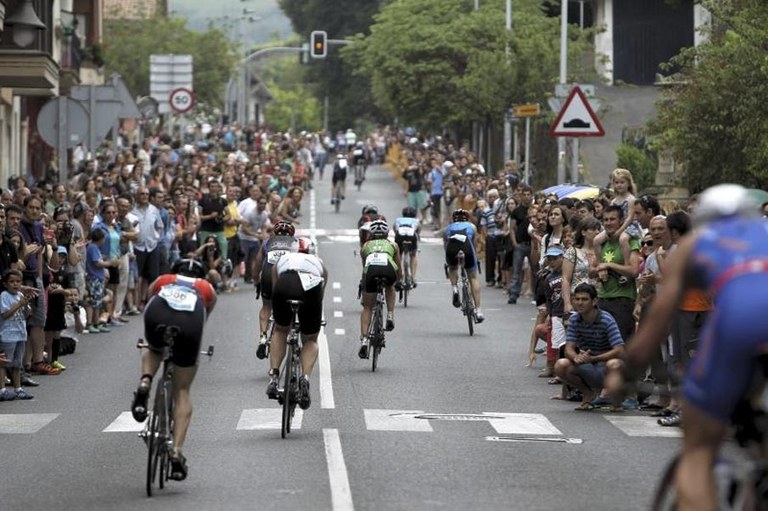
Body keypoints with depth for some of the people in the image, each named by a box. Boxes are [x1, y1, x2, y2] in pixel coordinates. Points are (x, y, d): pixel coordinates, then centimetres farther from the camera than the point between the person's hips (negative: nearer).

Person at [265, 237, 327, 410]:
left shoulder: (282, 260, 39)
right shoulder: (319, 263, 39)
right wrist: (318, 319, 61)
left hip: (285, 285, 0)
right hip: (311, 287, 0)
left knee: (280, 330, 30)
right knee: (310, 340, 21)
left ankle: (274, 376, 16)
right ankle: (305, 378, -3)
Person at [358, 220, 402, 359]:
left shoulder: (366, 245, 34)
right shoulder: (392, 245, 33)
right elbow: (399, 269, 38)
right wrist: (399, 281, 59)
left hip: (371, 268, 0)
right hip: (388, 268, 0)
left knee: (367, 308, 13)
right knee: (390, 287, 38)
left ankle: (364, 340, -3)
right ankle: (390, 317, 21)